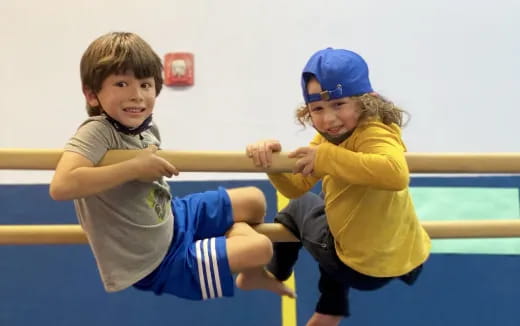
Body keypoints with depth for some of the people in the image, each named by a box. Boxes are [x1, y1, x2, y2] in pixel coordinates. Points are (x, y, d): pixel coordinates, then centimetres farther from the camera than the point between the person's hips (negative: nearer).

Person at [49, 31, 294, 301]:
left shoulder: (146, 126, -5)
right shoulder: (97, 132, -29)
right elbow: (60, 186, -45)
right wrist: (135, 167, -37)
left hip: (171, 220, 8)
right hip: (155, 263, -8)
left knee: (253, 200, 17)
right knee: (260, 247, -8)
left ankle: (252, 274, 41)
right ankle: (251, 273, 30)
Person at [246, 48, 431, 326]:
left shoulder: (374, 135, -25)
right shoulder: (328, 139, 3)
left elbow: (397, 174, -47)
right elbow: (296, 187, 2)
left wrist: (326, 158, -40)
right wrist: (272, 160, -18)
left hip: (366, 268, -8)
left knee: (302, 207, 14)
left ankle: (274, 273, 44)